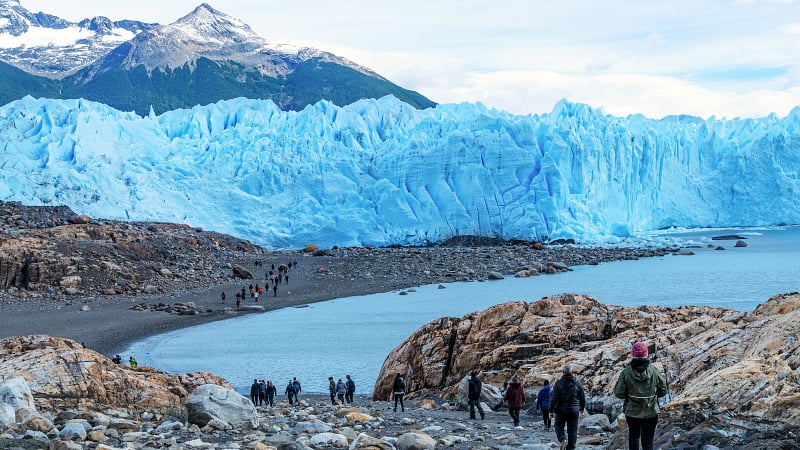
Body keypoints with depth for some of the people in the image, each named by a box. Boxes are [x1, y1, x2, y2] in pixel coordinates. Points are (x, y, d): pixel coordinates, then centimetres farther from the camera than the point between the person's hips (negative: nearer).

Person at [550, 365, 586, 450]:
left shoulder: (558, 383, -8)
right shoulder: (577, 383, 1)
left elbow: (554, 398, -10)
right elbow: (583, 397, 9)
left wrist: (551, 410, -3)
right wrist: (582, 408, 24)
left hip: (561, 410, -2)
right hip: (574, 411, 2)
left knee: (559, 425, 18)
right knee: (572, 430, 7)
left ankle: (562, 439, -7)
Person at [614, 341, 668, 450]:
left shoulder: (626, 372, -12)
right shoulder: (654, 371, -10)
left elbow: (619, 393, -10)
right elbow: (663, 390, -1)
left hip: (632, 412, 1)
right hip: (651, 413, -1)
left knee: (633, 437, 21)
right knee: (647, 441, 3)